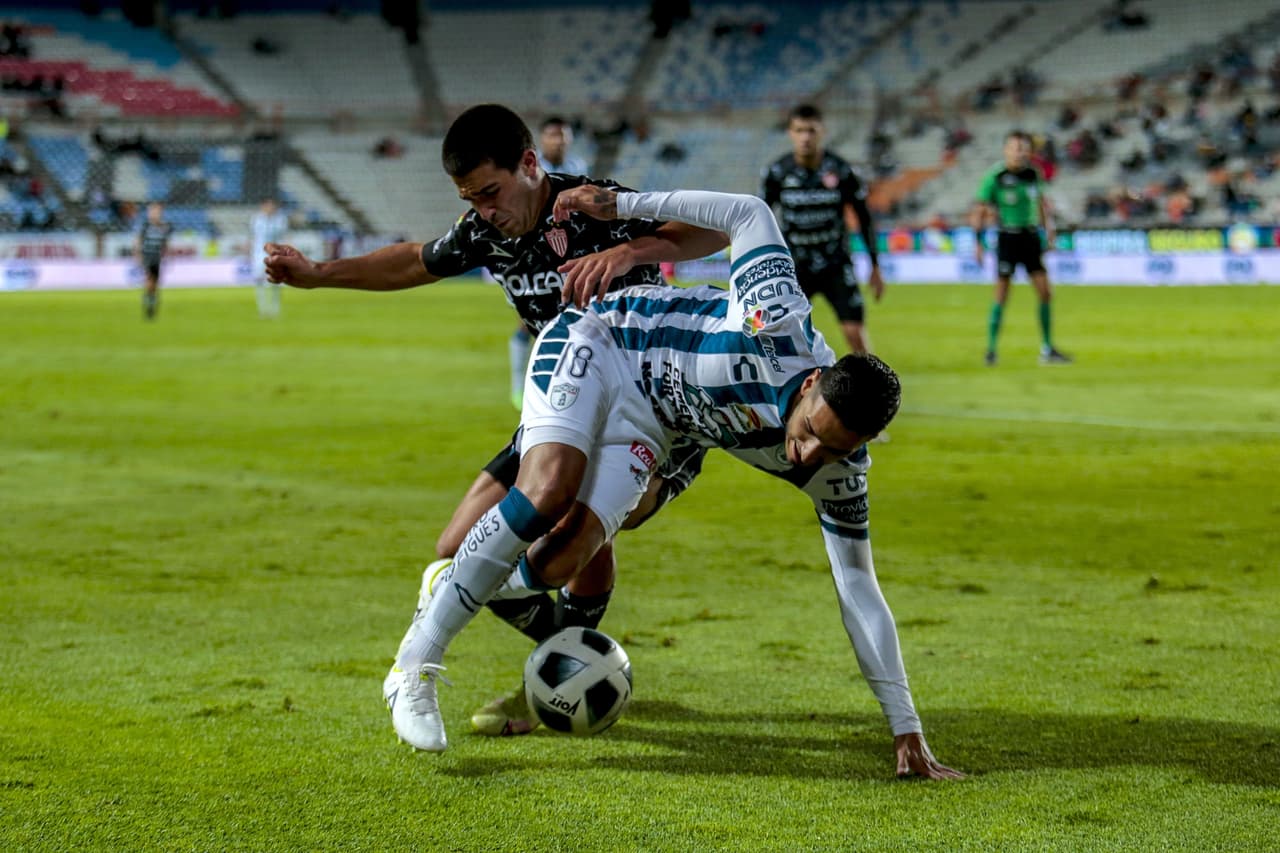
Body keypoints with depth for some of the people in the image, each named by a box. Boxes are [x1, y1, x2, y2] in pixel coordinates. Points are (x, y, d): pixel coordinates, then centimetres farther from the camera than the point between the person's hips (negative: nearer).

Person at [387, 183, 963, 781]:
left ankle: (473, 589, 16)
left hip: (644, 422, 4)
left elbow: (858, 591, -12)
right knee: (548, 491, -30)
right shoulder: (780, 330, -35)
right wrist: (622, 205, -15)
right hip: (596, 344, -4)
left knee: (561, 562, -18)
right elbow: (751, 214, -19)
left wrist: (906, 728, -14)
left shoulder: (840, 473, -19)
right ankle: (415, 669, -20)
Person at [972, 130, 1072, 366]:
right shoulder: (995, 177, -9)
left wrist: (1047, 226, 13)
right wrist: (978, 243, -11)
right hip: (1008, 238, -5)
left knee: (1045, 293, 1)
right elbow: (979, 211, -7)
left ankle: (1047, 349, 9)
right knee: (1001, 296, -5)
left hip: (1030, 237, 5)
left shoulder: (1032, 174, 5)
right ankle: (991, 350, 6)